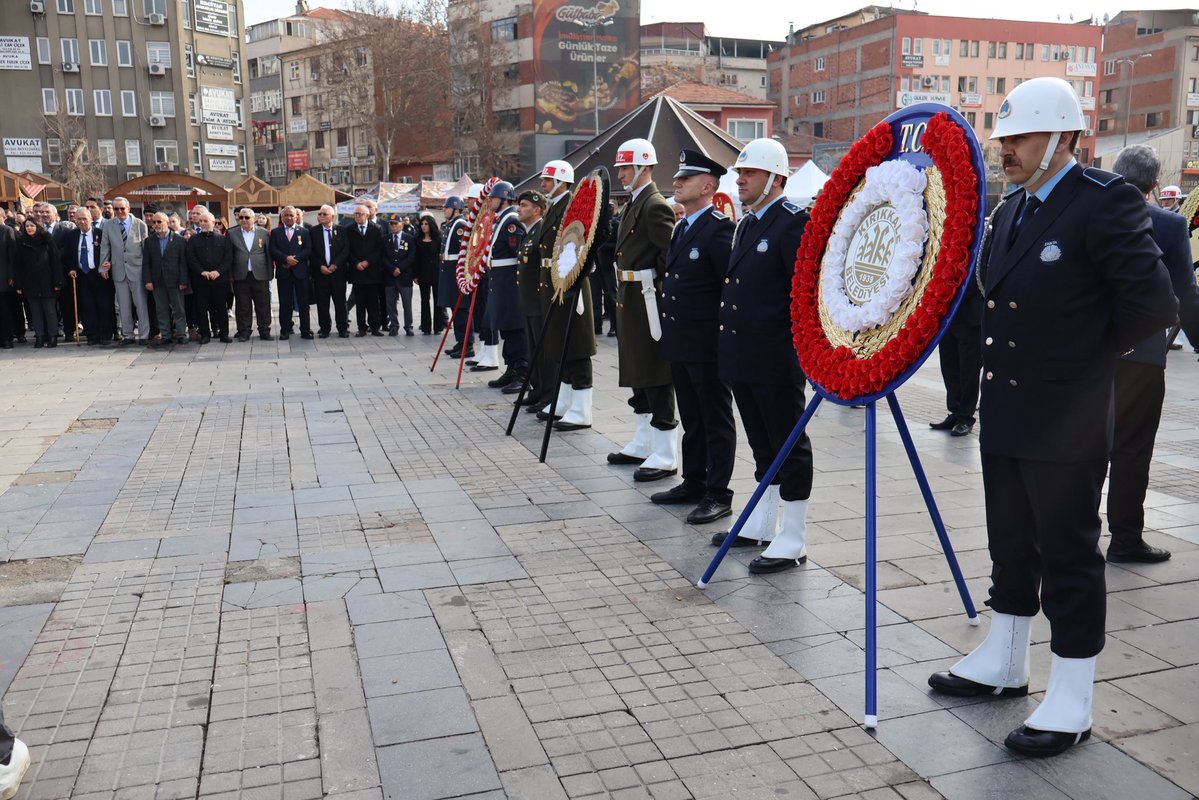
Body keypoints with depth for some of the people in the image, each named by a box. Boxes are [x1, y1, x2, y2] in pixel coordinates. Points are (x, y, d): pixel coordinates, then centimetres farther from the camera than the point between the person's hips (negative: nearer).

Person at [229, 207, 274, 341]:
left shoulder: (264, 233, 5)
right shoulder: (233, 234, 6)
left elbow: (269, 254, 6)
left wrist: (270, 273, 1)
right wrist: (231, 275, 0)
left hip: (260, 275, 0)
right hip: (241, 276, 0)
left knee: (263, 305, 4)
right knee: (243, 306, 5)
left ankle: (264, 331, 13)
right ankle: (244, 332, 13)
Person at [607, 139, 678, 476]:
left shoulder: (656, 206, -14)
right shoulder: (633, 204, 17)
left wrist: (662, 289, -19)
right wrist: (623, 292, 14)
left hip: (648, 301, -10)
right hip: (630, 300, 10)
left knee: (656, 378, -6)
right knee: (638, 375, 16)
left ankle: (666, 456, 0)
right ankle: (643, 444, 28)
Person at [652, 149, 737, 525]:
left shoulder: (720, 229, -14)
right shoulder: (680, 228, 15)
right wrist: (669, 331, 15)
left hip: (708, 343, -9)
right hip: (680, 342, 9)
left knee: (716, 421, 1)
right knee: (691, 419, 17)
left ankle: (717, 494, 9)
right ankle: (693, 483, 28)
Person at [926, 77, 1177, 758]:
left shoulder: (1105, 201, -14)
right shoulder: (1013, 208, 12)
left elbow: (1153, 303, -20)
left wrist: (1092, 356, -8)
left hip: (1066, 421, -8)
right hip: (1006, 412, 8)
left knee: (1069, 554, 3)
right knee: (1011, 545, 18)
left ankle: (1072, 704, 17)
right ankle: (1005, 665, 35)